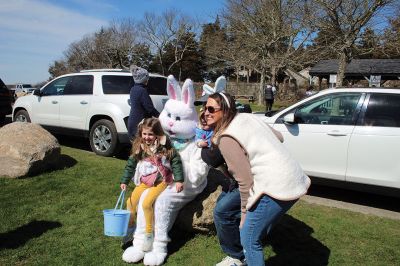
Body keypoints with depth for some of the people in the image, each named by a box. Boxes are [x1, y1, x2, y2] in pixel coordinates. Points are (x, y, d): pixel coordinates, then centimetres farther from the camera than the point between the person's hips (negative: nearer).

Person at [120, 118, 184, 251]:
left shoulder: (164, 146, -11)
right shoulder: (139, 148, 3)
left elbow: (176, 161, -10)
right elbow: (130, 165, 10)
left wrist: (179, 180, -13)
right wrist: (124, 181, 10)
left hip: (160, 181, -6)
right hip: (144, 181, 6)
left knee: (146, 203, -22)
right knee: (131, 202, 0)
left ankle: (149, 234, -5)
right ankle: (130, 227, 27)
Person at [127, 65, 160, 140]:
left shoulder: (133, 89, 11)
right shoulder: (142, 91, -18)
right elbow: (150, 108, -18)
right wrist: (160, 116, -4)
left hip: (132, 123, 9)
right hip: (139, 125, -9)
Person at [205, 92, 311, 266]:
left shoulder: (226, 138, -15)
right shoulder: (246, 117, 9)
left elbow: (245, 181, -15)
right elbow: (279, 137, 17)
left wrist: (245, 214, -4)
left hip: (278, 186, -9)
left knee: (249, 238, -5)